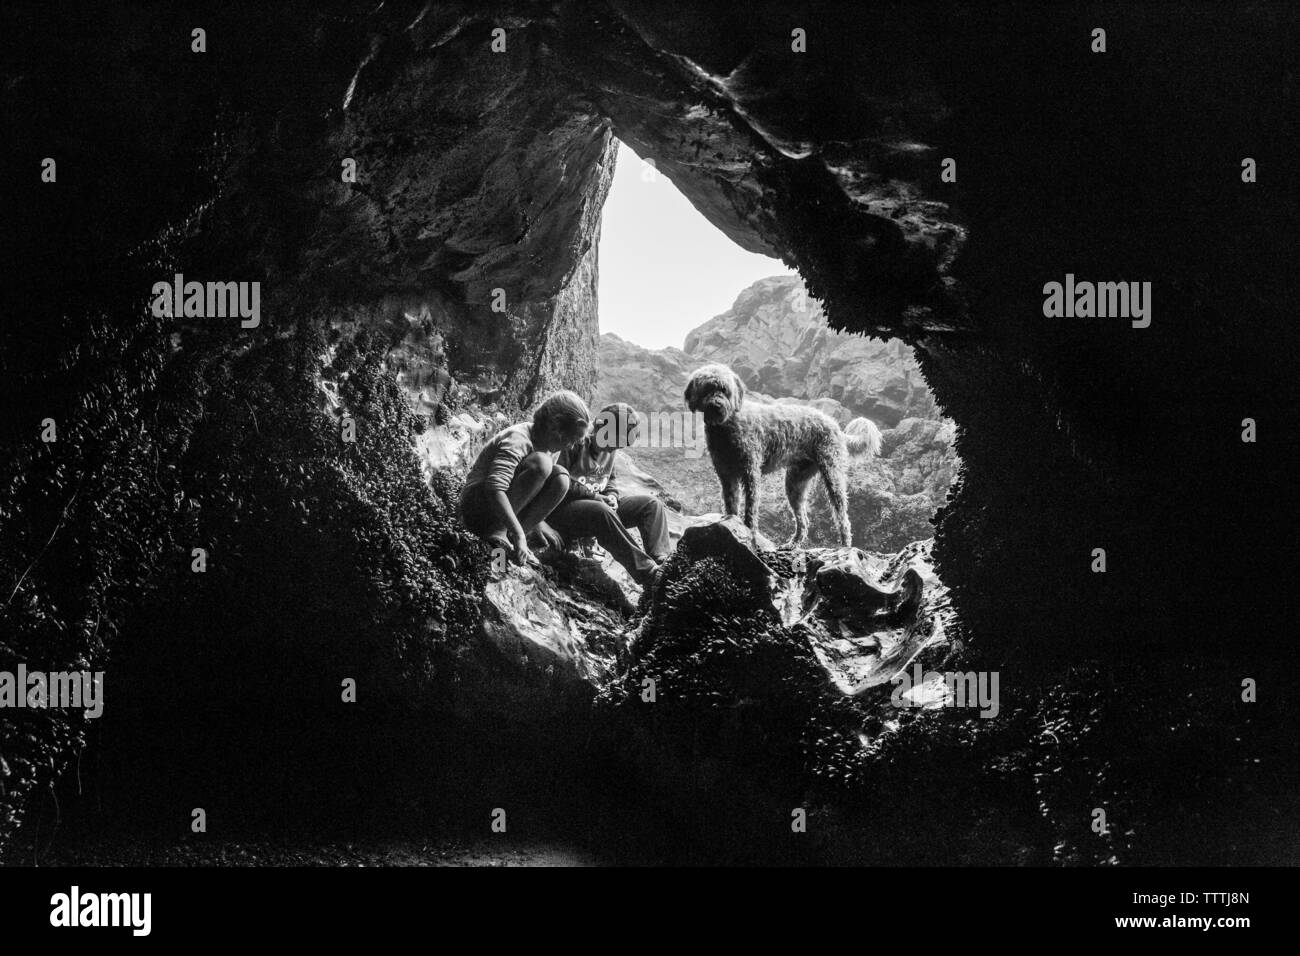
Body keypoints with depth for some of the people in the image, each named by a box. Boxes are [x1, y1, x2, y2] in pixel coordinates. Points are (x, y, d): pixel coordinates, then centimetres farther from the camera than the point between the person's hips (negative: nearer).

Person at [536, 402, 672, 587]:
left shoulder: (610, 450, 10)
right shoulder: (575, 445, -16)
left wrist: (612, 495, 0)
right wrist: (591, 495, -20)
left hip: (598, 503, 9)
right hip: (562, 508, -8)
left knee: (652, 504, -4)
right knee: (601, 512, -41)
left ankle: (661, 561, -24)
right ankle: (647, 572, -45)